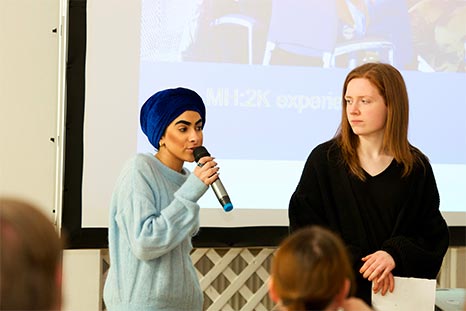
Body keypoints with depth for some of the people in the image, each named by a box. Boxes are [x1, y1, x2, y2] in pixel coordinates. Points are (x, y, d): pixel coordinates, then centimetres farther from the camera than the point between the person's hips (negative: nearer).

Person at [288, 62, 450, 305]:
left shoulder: (417, 168, -1)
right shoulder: (324, 159, -5)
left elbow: (434, 236, 1)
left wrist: (395, 254, -19)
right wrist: (360, 264, -18)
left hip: (398, 293, 1)